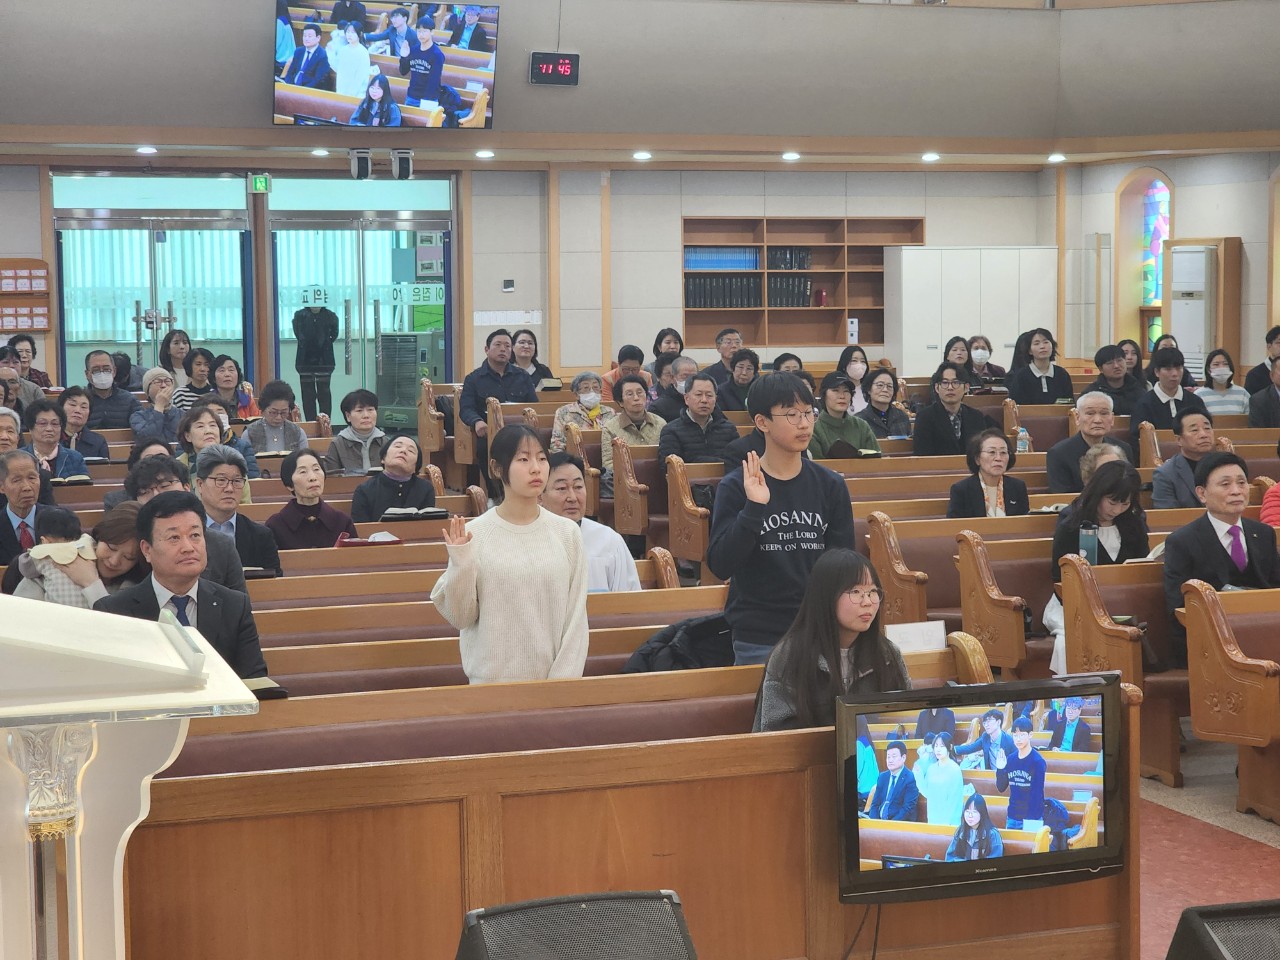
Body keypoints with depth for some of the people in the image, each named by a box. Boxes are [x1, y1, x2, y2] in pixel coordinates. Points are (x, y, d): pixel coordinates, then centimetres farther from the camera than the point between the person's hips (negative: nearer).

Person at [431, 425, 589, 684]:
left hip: (553, 678, 1)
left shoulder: (567, 533, -2)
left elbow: (576, 617, 0)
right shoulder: (473, 534, -6)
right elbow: (460, 618, -3)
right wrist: (460, 564, -17)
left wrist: (562, 682, -7)